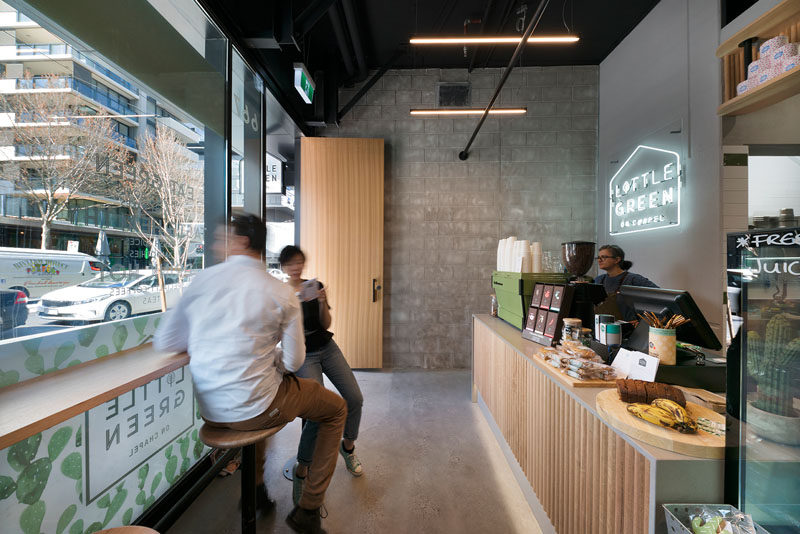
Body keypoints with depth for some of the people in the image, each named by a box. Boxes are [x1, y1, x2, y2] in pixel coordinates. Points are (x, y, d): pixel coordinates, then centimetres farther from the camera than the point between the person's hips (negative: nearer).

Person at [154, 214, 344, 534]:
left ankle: (255, 488, 48)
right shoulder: (282, 294, -13)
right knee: (336, 409, 15)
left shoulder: (202, 280, -3)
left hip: (209, 410, 6)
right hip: (253, 410, -5)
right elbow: (293, 362, -9)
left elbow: (164, 343, 6)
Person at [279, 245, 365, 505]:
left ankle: (347, 447, 25)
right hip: (303, 355, -4)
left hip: (327, 348, 4)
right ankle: (301, 470, 3)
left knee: (355, 398, -4)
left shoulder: (315, 286, 3)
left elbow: (326, 324, 3)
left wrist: (322, 303, -15)